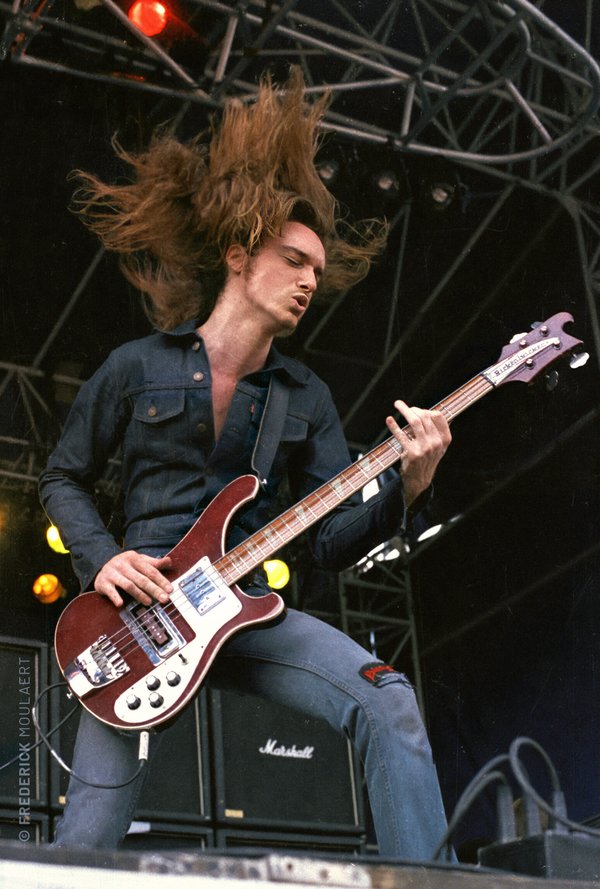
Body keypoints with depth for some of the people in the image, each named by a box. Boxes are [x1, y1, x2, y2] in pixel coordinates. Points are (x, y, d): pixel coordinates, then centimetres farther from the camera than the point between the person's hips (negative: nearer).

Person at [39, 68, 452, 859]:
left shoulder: (306, 397, 9)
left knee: (387, 701, -24)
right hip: (141, 607, -2)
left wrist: (406, 487, -15)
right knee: (88, 839, -6)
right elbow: (63, 478, 10)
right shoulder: (138, 367, 2)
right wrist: (101, 560, -9)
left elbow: (333, 541, 4)